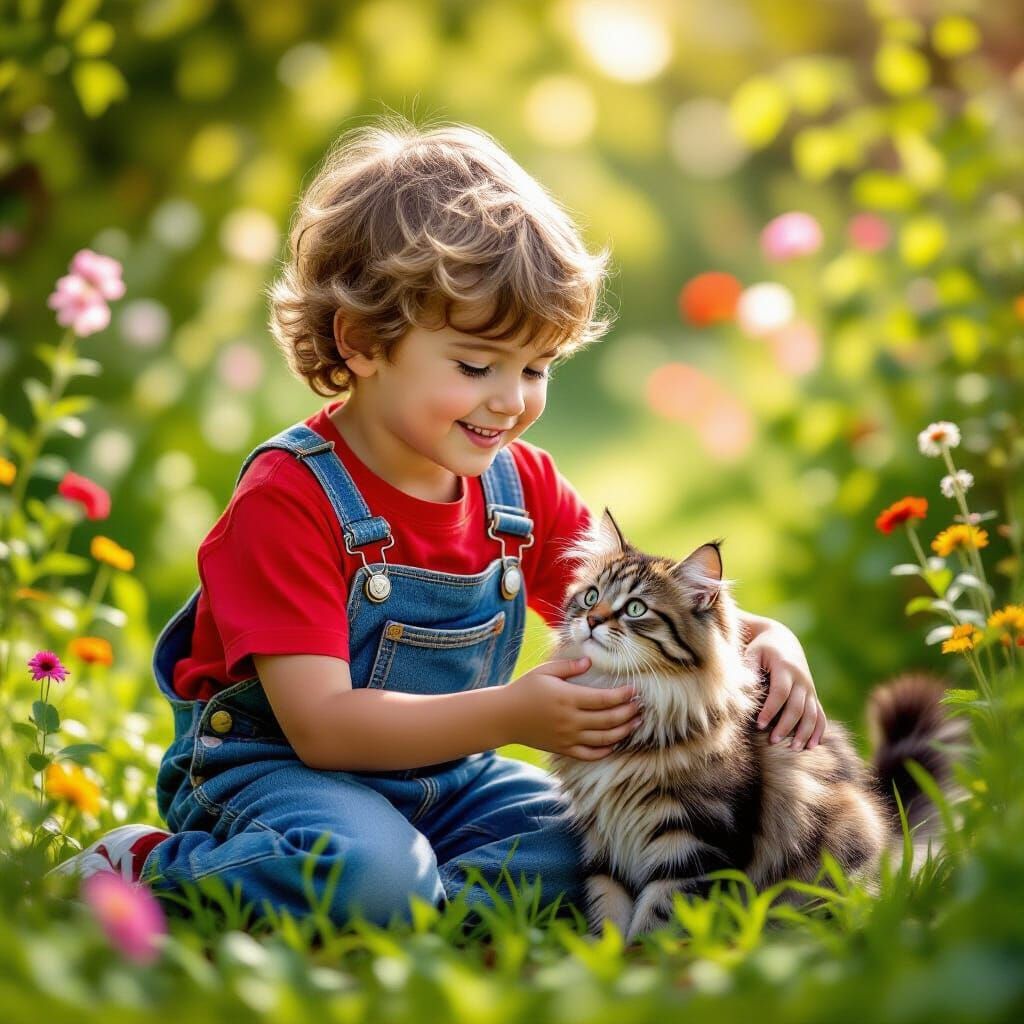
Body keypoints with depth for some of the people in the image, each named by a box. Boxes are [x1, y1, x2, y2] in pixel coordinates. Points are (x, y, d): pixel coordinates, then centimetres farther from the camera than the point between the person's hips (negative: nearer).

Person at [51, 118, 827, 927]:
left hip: (446, 775, 6)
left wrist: (764, 638, -16)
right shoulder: (290, 501, -20)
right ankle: (160, 869, -13)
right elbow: (322, 725, -26)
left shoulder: (524, 487, 1)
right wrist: (510, 715, -37)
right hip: (277, 769, -6)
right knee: (366, 869, -37)